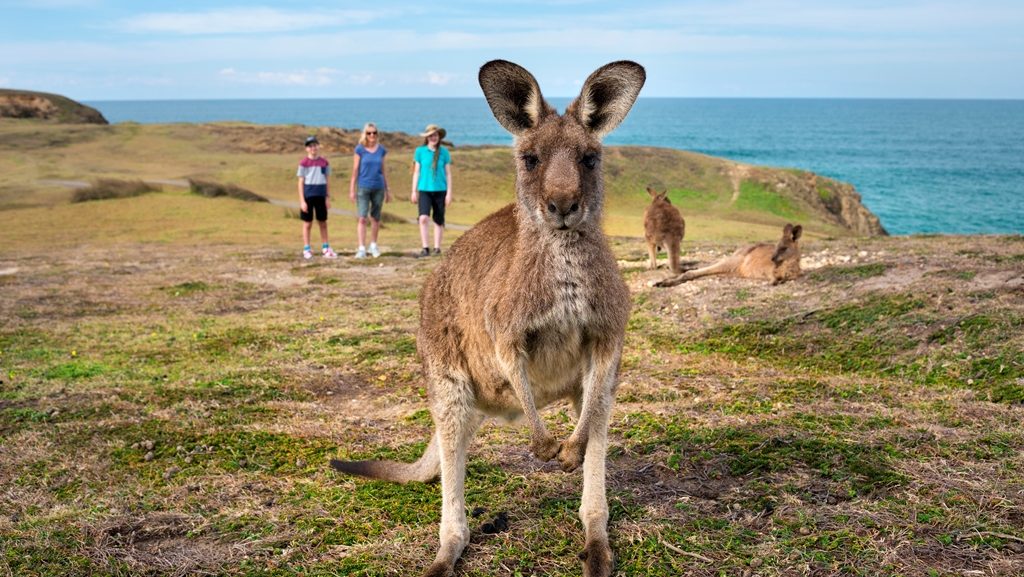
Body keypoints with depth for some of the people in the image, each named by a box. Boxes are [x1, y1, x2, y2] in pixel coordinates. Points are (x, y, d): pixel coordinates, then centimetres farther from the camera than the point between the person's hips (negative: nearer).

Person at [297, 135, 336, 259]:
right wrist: (302, 201, -8)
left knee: (323, 223, 9)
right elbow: (301, 182, -3)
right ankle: (306, 250, 8)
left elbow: (326, 181, 11)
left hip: (321, 196, 3)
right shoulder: (304, 163, -4)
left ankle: (325, 248, 16)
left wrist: (328, 198, 7)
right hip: (308, 196, -3)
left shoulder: (324, 162, 6)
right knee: (307, 223, 3)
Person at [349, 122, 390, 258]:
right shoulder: (360, 149, -3)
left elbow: (383, 170, 12)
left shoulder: (381, 150, 6)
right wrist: (352, 190, -4)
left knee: (376, 218, 10)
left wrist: (387, 190, 12)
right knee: (362, 218, -9)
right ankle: (362, 248, -9)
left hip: (378, 188, 3)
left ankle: (373, 245, 25)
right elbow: (355, 170, -1)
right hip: (363, 187, -3)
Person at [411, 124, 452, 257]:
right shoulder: (420, 151, 3)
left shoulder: (444, 152, 2)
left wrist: (449, 193, 1)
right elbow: (416, 172, 8)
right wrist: (414, 191, 5)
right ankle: (425, 247, -10)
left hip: (440, 190, 1)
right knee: (423, 218, -16)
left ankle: (437, 247, 15)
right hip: (424, 190, -1)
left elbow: (448, 173, 5)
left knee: (438, 220, 5)